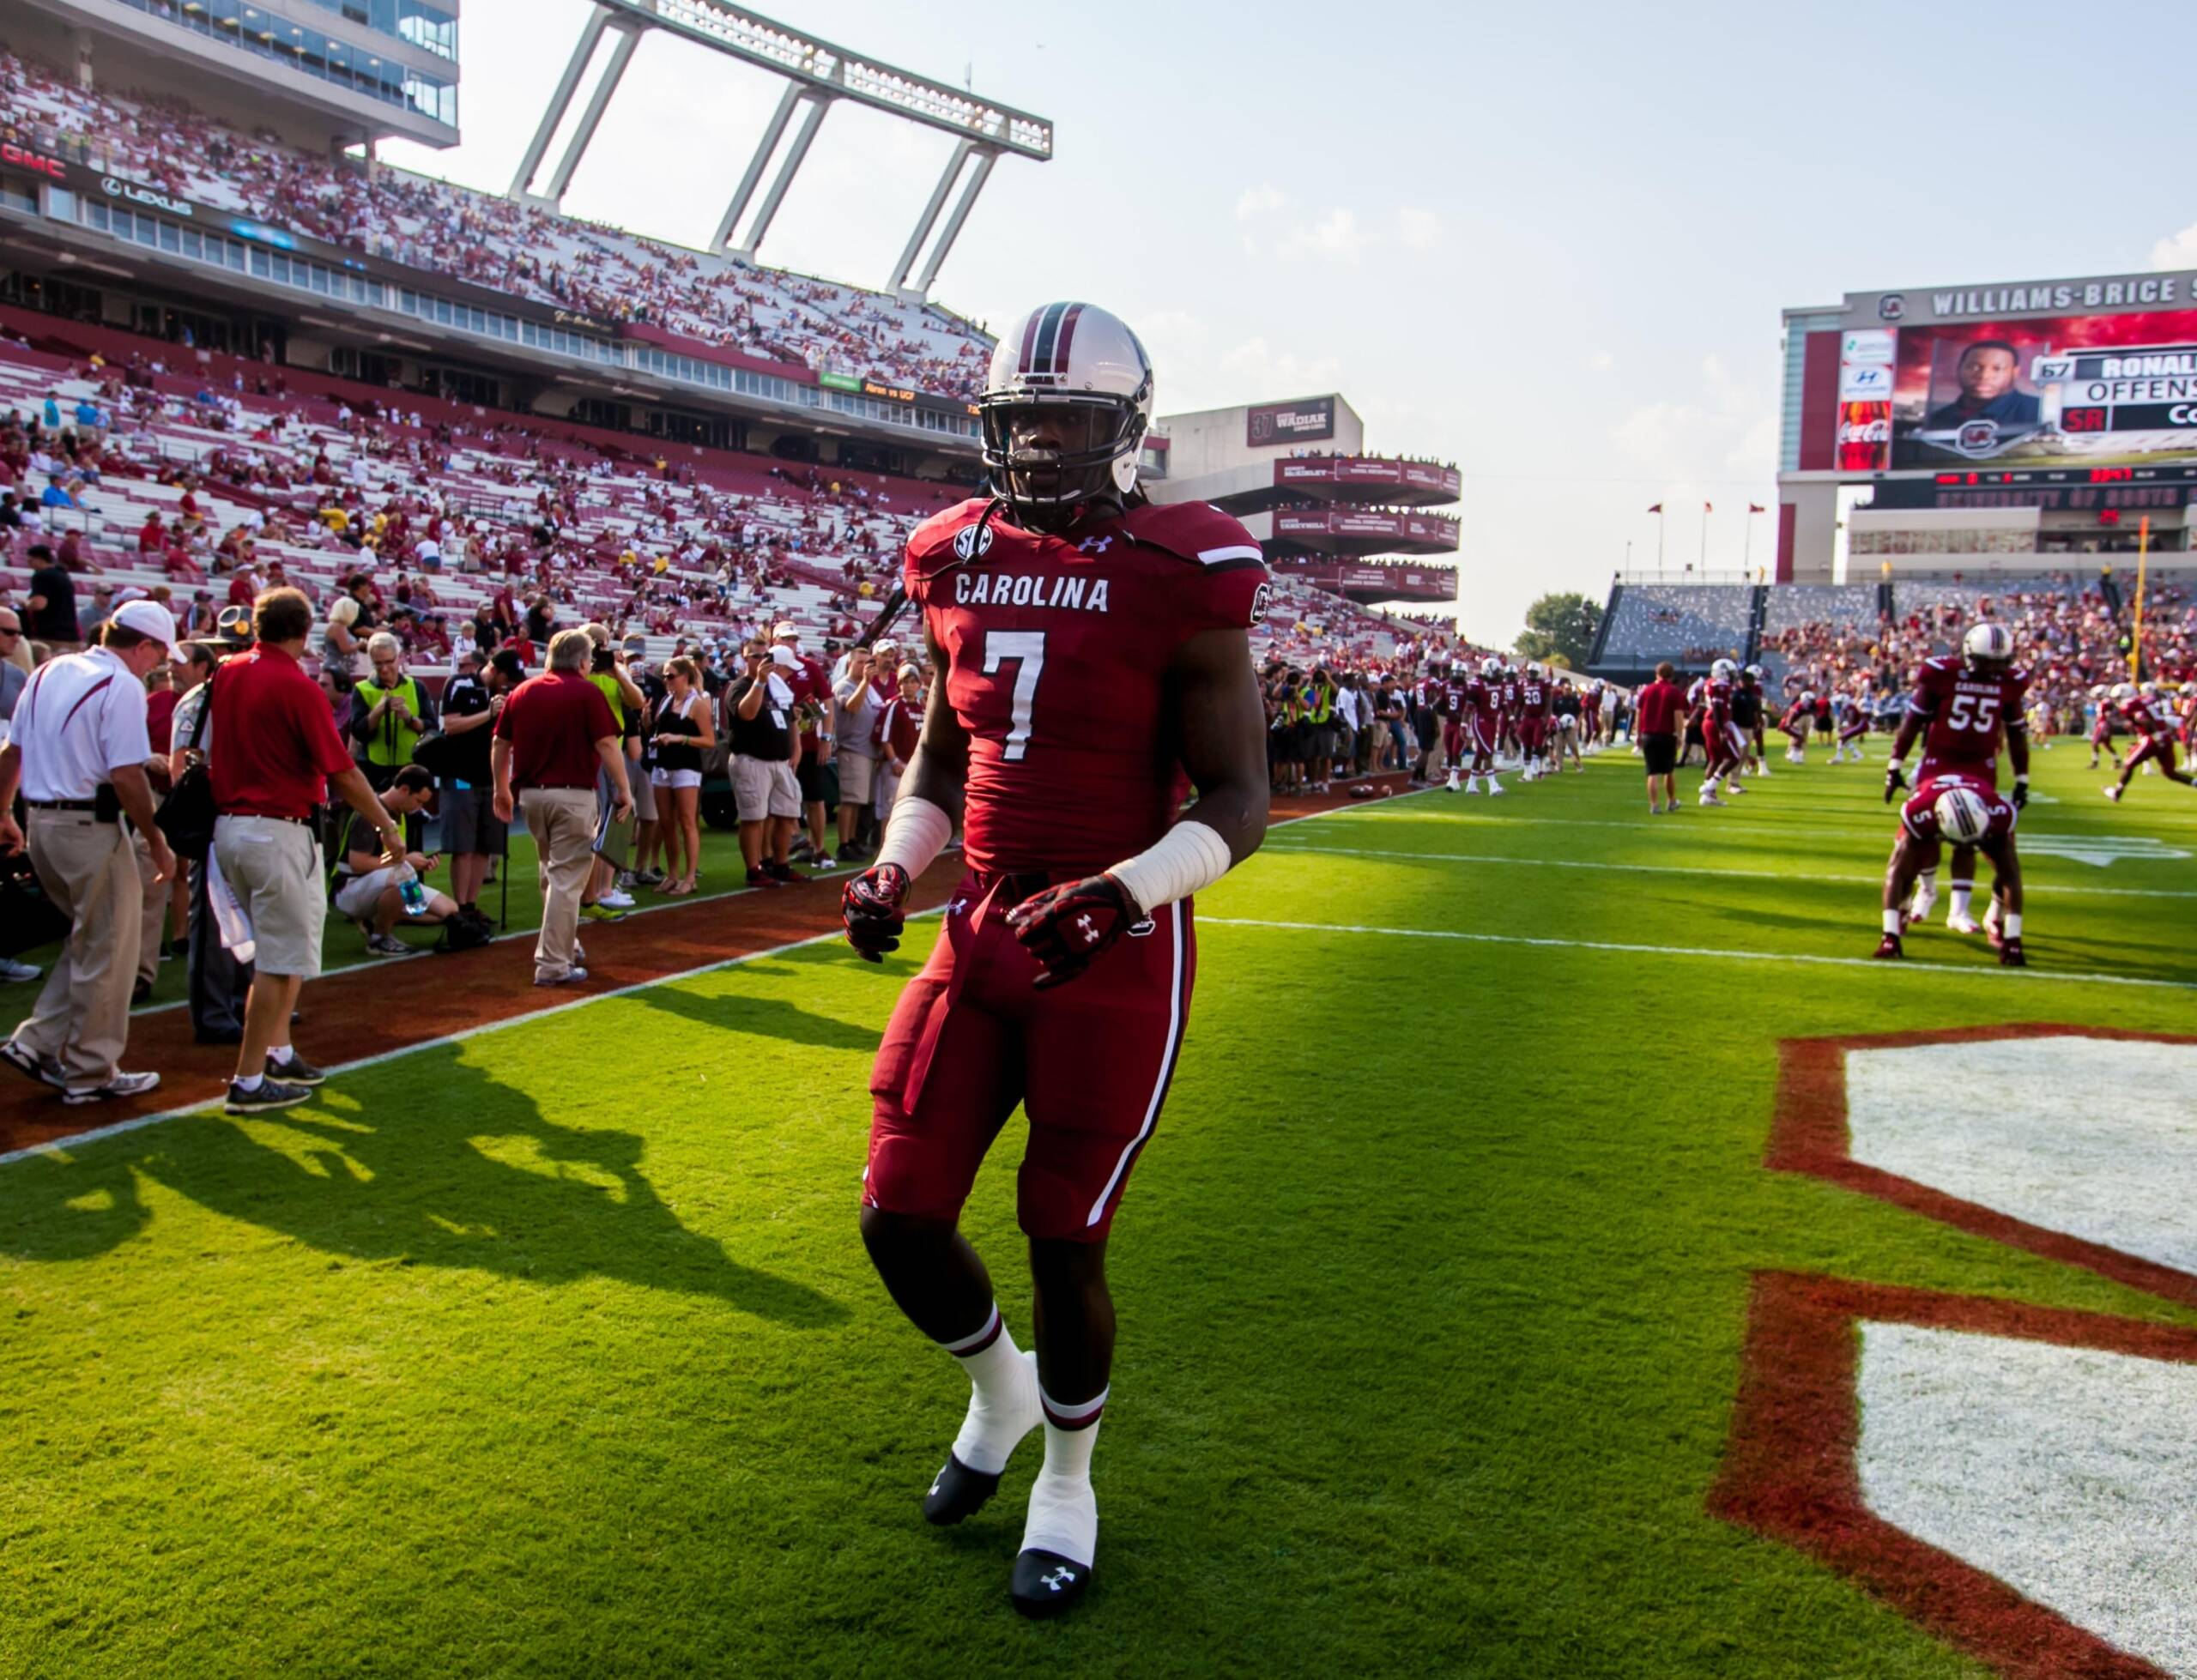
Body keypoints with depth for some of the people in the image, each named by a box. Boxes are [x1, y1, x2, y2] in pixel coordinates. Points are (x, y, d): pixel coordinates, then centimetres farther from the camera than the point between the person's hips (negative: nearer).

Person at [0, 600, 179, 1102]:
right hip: (90, 826, -8)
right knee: (106, 952, 3)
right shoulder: (122, 686, -14)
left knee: (88, 940, 22)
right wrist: (157, 844, -13)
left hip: (41, 821, 8)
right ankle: (91, 1073, 11)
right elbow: (126, 777, -19)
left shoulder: (49, 672, 11)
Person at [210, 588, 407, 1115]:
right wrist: (388, 827, -5)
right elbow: (342, 774, -14)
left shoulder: (225, 675, 5)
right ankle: (250, 1083, 3)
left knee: (280, 949, 22)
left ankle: (278, 1053, 29)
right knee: (280, 959, 0)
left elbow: (207, 752, 13)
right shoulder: (297, 687, -15)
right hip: (279, 831, -8)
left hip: (228, 827, 8)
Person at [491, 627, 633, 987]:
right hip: (572, 795, -6)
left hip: (530, 794, 6)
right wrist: (624, 790, -6)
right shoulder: (587, 693, -6)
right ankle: (553, 964, -2)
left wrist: (501, 789, 23)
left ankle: (563, 946, 33)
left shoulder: (522, 692, 9)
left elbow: (499, 745, 13)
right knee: (566, 879, -1)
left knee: (553, 874, 23)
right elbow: (607, 745, -12)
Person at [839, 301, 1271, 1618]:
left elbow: (1239, 801, -9)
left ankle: (1069, 1482, 33)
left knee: (1063, 1239, 3)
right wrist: (894, 871, -1)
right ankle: (999, 1389, 40)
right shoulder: (962, 567, 6)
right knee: (902, 1217, 6)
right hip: (983, 928, 5)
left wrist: (1124, 891, -26)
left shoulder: (1177, 582, -10)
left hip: (1114, 950, -5)